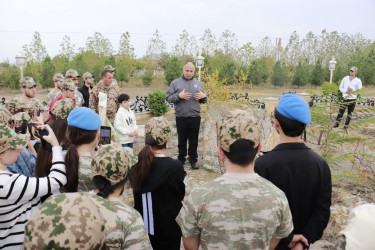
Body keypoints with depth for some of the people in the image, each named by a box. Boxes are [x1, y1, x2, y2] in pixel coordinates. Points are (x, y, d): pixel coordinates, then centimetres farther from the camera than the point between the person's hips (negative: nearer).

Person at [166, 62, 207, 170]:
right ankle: (181, 159, 24)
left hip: (195, 117, 2)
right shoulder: (175, 82, 3)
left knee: (194, 140, 10)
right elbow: (168, 97, -2)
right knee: (182, 140, 10)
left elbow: (203, 100, 17)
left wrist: (203, 96, -6)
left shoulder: (198, 83, 12)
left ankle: (193, 159, 23)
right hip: (181, 117, -2)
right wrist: (179, 96, -18)